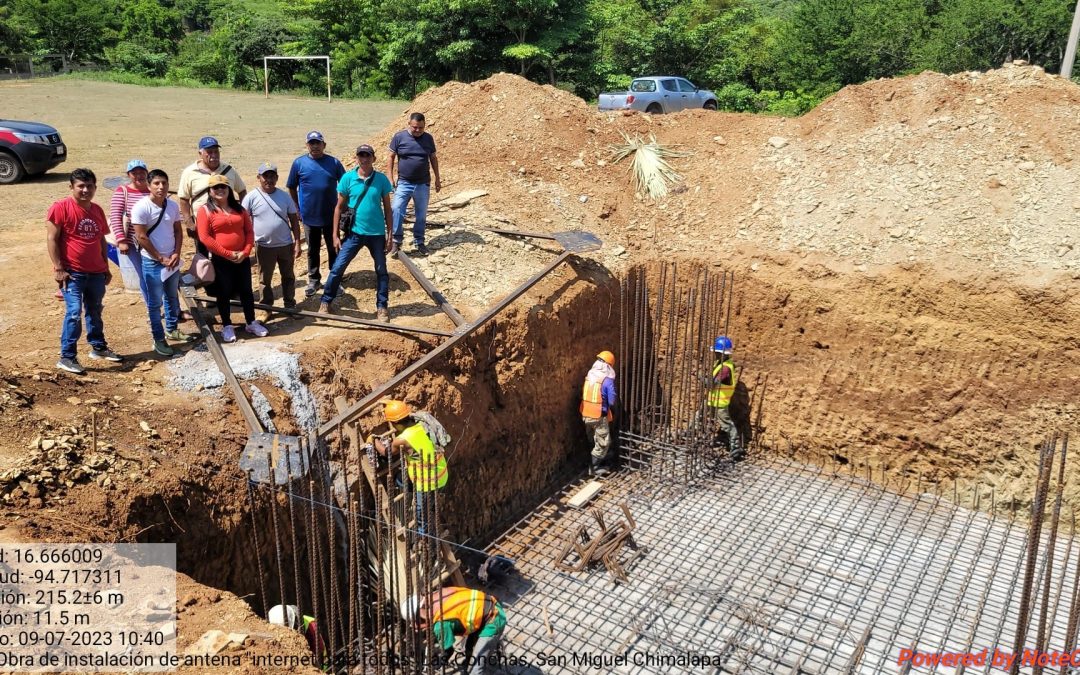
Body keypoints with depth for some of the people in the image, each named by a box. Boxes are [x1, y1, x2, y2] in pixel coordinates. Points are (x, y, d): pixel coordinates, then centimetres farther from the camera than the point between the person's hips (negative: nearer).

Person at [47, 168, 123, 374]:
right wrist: (58, 268, -16)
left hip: (96, 272, 6)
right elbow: (52, 239, -12)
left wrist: (106, 267, 17)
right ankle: (66, 357, -5)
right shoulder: (61, 207, -10)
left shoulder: (97, 210, 10)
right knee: (74, 312, -12)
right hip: (72, 272, -6)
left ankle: (99, 347, 33)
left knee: (95, 311, 18)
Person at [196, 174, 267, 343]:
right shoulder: (205, 210, -6)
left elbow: (249, 231, 6)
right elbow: (205, 237, -14)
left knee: (246, 290, 11)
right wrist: (228, 254, -16)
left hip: (242, 258, 4)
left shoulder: (239, 208, 8)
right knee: (224, 293, 6)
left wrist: (246, 252, -9)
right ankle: (227, 326, 17)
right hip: (220, 259, -4)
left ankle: (251, 323, 22)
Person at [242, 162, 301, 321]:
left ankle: (290, 306, 28)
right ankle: (266, 309, 22)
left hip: (286, 245, 2)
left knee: (288, 277, 14)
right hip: (264, 246, -2)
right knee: (265, 280, 10)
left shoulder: (284, 196, -2)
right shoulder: (252, 197, -9)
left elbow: (294, 220, 3)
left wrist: (297, 242, -2)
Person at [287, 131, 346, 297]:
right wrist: (297, 209, 5)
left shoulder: (334, 163, -2)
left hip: (331, 215, 0)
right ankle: (313, 280, 26)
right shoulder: (299, 163, -2)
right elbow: (292, 188, 5)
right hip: (309, 216, 0)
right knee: (312, 250, 12)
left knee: (333, 248, 11)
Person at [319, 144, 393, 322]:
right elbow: (339, 207, 1)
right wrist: (335, 235, -2)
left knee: (381, 271, 10)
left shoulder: (382, 179, -4)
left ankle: (382, 307, 23)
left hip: (377, 234, 1)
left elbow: (387, 208, 3)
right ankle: (326, 302, 15)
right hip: (354, 232, -1)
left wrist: (389, 235, 1)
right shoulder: (347, 178, -5)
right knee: (337, 268, 0)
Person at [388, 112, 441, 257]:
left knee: (421, 215, 8)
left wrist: (437, 178, 12)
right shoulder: (399, 137, -5)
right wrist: (391, 177, -4)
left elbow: (433, 158, 12)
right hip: (403, 182, -2)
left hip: (423, 184, 2)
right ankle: (397, 241, -4)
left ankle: (419, 242, 23)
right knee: (397, 210, -15)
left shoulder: (428, 138, 2)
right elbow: (392, 157, 1)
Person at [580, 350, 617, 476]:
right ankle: (594, 467, 12)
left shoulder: (589, 375, 3)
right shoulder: (608, 380, -16)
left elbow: (584, 395, 10)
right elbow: (611, 401, -13)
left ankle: (601, 459, 39)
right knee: (603, 442, 8)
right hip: (599, 416, -7)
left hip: (586, 414, 7)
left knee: (594, 440, 23)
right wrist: (613, 414, 5)